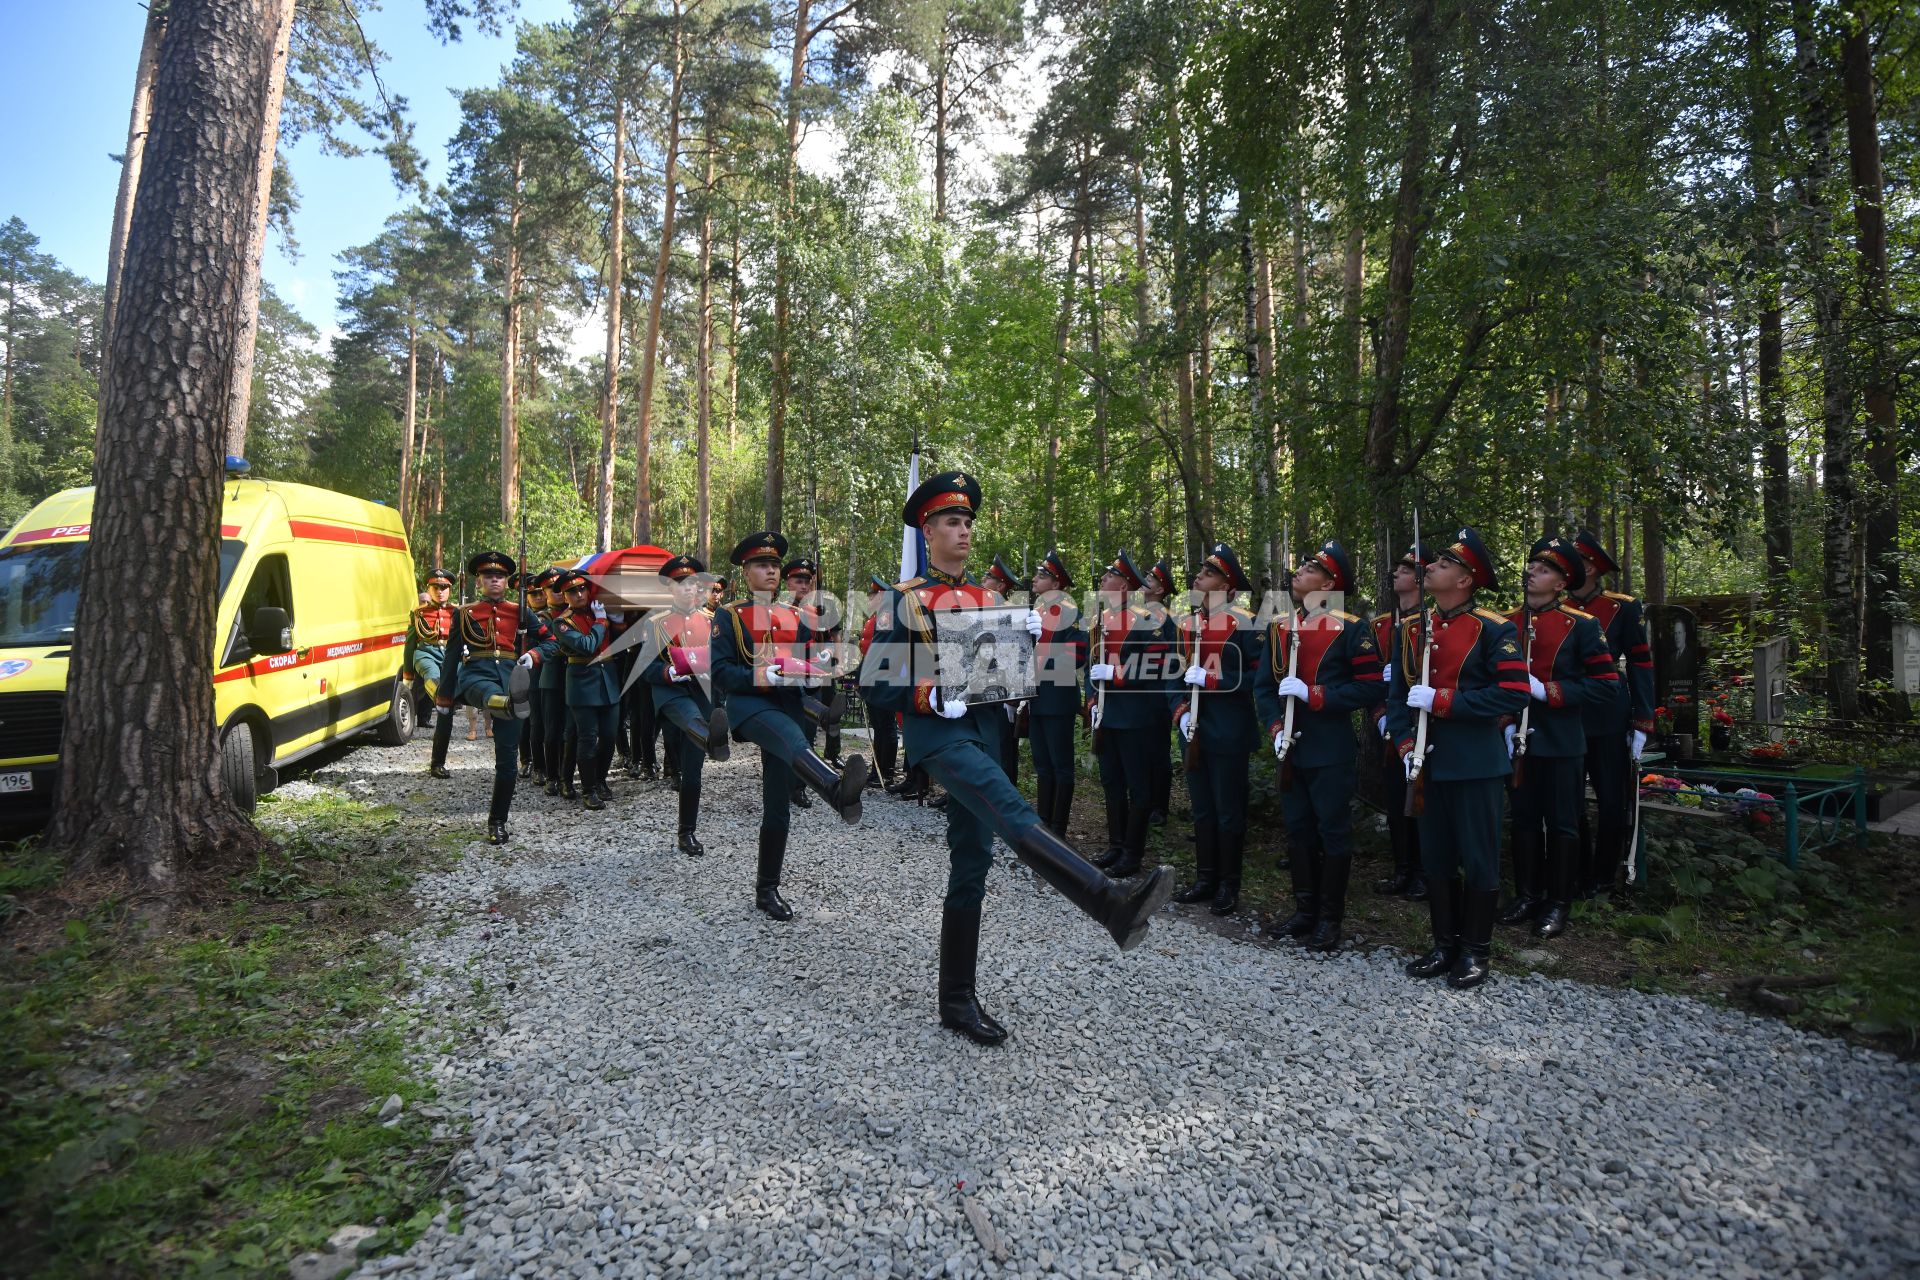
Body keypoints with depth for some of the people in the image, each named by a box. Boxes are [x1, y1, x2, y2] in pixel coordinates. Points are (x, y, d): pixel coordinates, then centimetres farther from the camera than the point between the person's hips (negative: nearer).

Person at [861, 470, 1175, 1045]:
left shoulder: (987, 598, 15)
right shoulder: (905, 599, -2)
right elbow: (874, 683, -7)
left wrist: (1027, 637, -2)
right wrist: (930, 695, -23)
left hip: (984, 731, 7)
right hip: (938, 733, -6)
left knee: (971, 863, 7)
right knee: (1013, 813, -31)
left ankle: (958, 999, 17)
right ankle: (1113, 902, -47)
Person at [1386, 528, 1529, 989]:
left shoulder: (1494, 630, -8)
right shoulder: (1411, 630, 9)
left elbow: (1514, 694, -17)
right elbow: (1397, 694, 11)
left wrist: (1442, 700, -20)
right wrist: (1405, 744, -3)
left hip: (1477, 765, -5)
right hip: (1430, 764, 6)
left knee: (1479, 861, 5)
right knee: (1436, 859, 13)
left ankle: (1475, 951, 19)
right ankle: (1446, 945, 26)